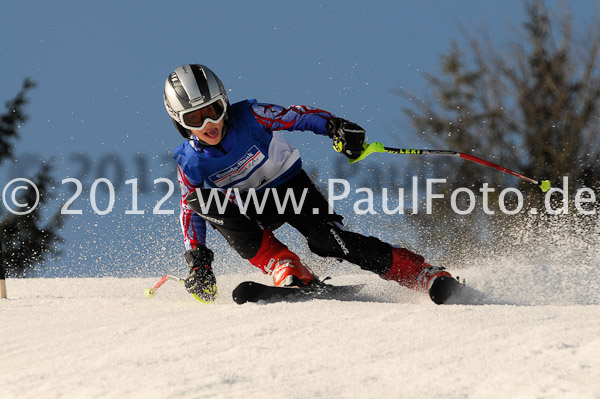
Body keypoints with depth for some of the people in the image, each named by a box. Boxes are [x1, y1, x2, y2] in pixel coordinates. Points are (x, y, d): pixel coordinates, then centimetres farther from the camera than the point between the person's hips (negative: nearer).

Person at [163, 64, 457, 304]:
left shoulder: (248, 117, -23)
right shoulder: (190, 162, -15)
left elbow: (296, 116, -19)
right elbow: (189, 211, -3)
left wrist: (334, 126, -38)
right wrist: (197, 260, -12)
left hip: (290, 185, -2)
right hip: (249, 206, 2)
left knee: (325, 240, -29)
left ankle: (427, 275, -26)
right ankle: (291, 275, -34)